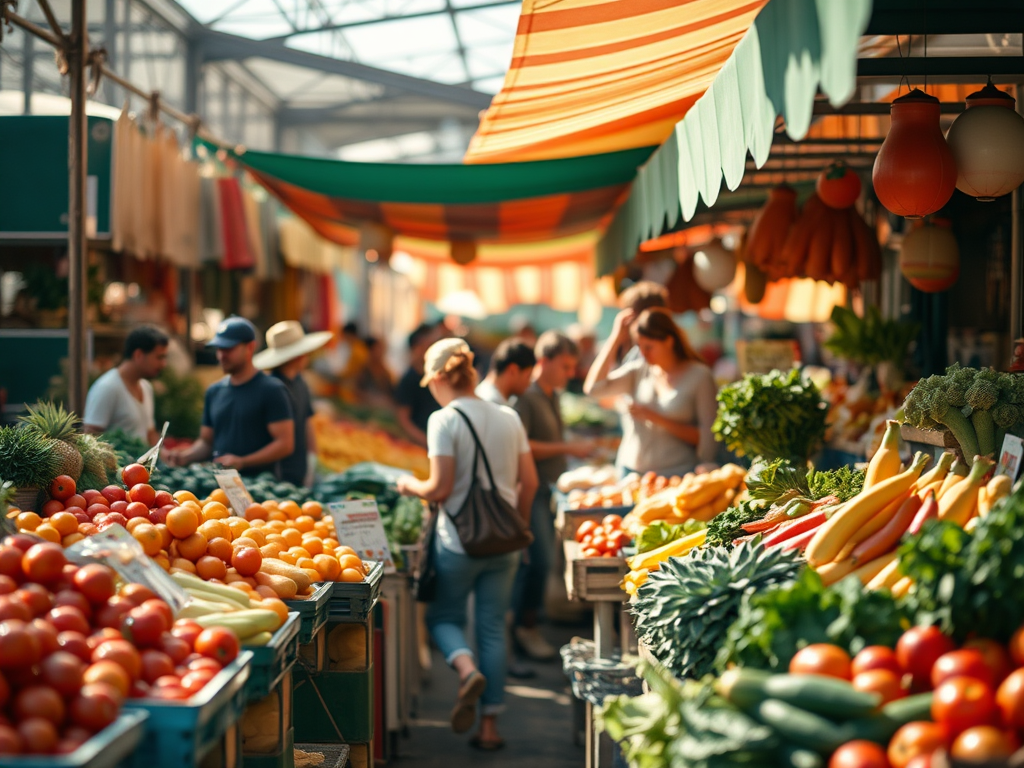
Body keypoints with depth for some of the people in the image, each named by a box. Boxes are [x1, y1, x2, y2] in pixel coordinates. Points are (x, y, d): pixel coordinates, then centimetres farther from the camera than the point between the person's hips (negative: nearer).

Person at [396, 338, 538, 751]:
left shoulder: (444, 420, -12)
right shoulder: (509, 418, 5)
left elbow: (440, 488, -16)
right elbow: (529, 482, 8)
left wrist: (410, 485, 4)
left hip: (458, 541, -4)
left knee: (444, 616, 16)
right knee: (493, 628, 10)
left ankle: (467, 668, -15)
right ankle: (490, 724, 10)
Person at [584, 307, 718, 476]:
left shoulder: (699, 376, -3)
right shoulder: (638, 370, 8)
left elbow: (707, 438, -6)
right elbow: (593, 388, -5)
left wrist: (658, 419, -14)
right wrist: (615, 338, -3)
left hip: (676, 475, -3)